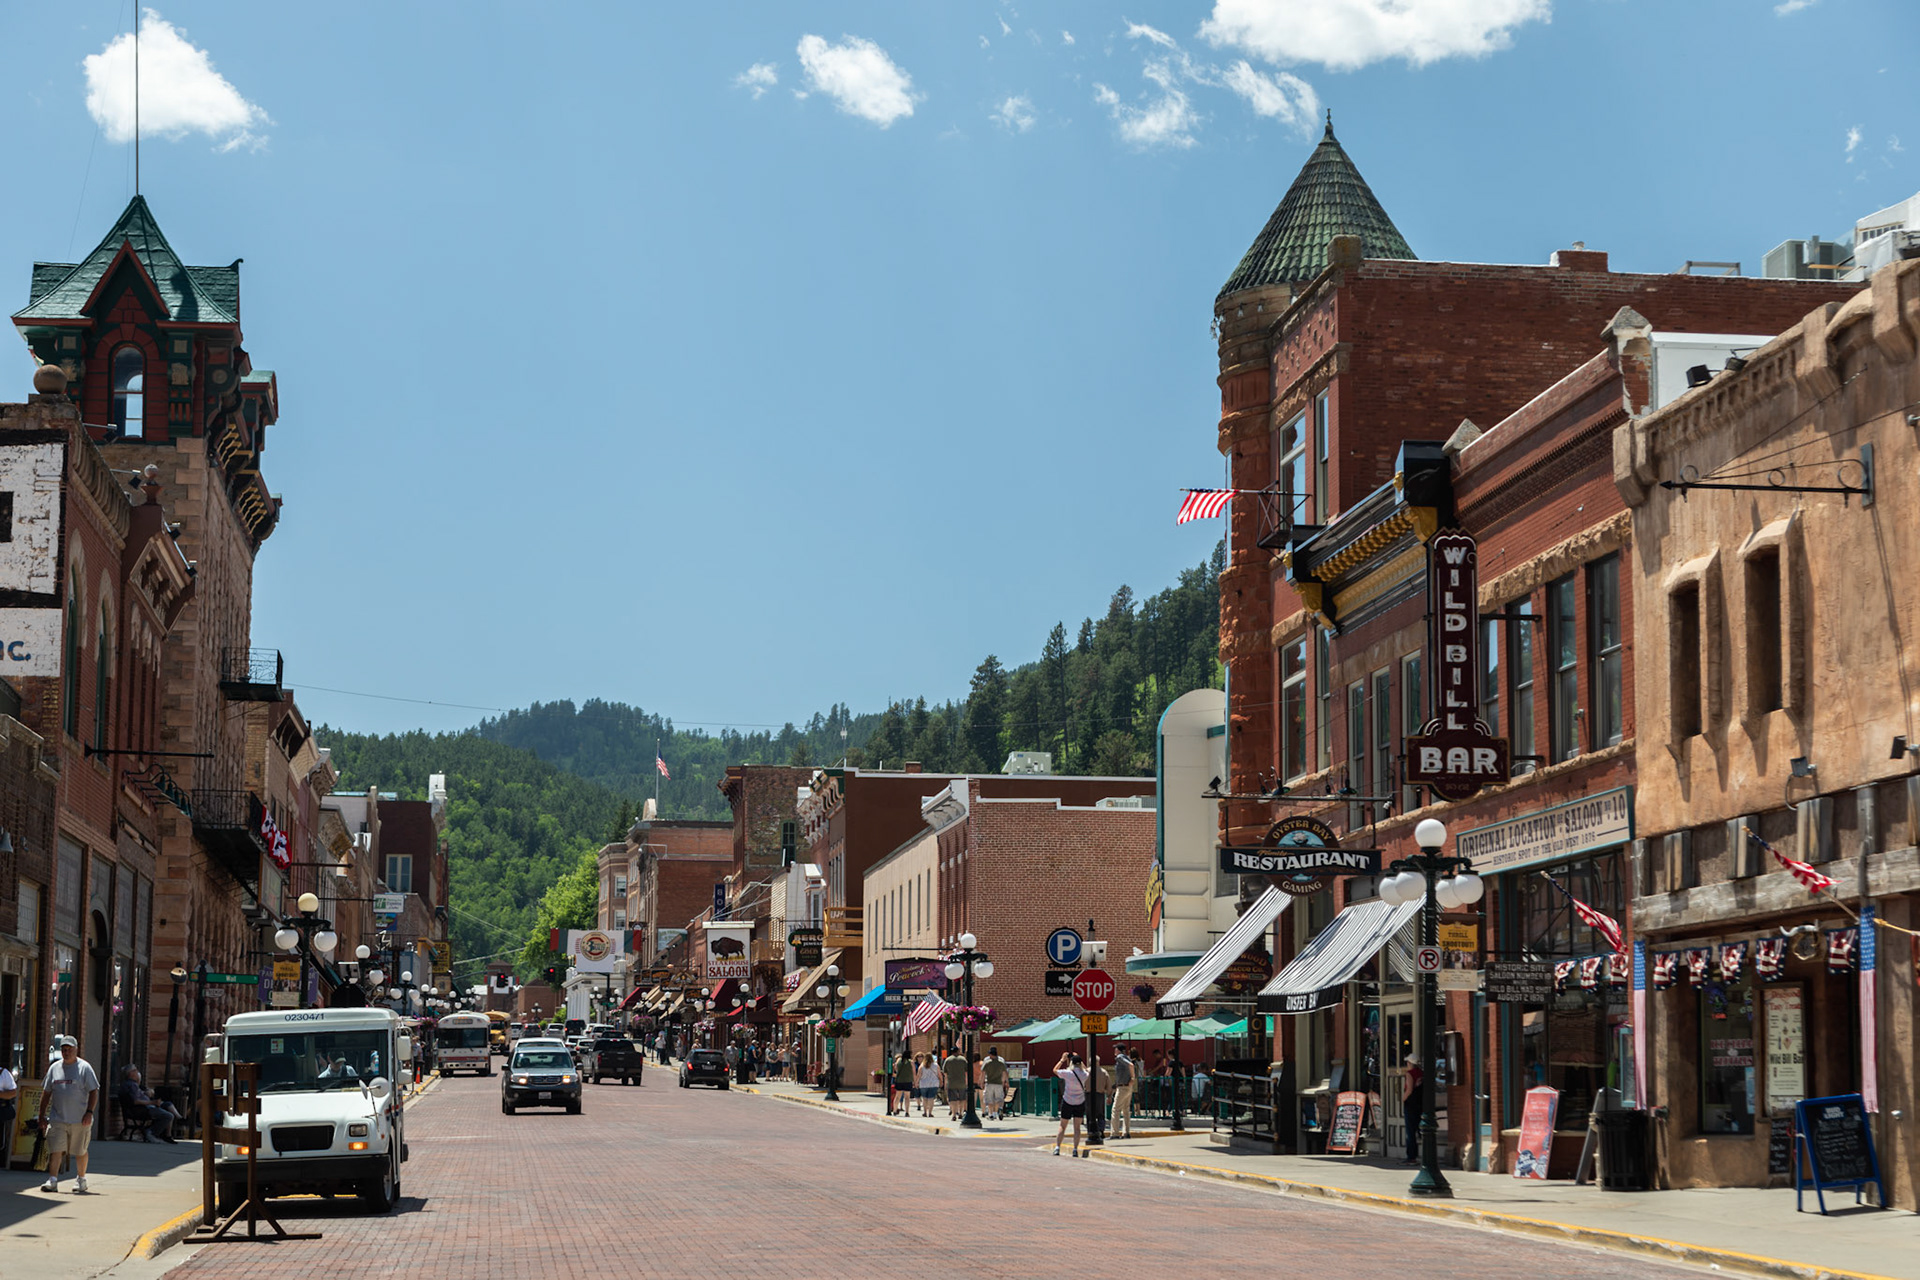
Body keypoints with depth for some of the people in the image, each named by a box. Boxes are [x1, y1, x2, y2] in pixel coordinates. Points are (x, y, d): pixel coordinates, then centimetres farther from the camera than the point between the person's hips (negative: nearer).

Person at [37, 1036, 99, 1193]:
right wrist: (42, 1114, 10)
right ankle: (52, 1180, -8)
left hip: (80, 1119, -3)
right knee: (55, 1149, -8)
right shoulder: (54, 1068, 10)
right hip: (58, 1119, 3)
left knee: (80, 1151, 7)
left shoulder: (84, 1067, -1)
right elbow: (46, 1093, 15)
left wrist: (89, 1112, -13)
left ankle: (81, 1179, 22)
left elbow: (93, 1091, -3)